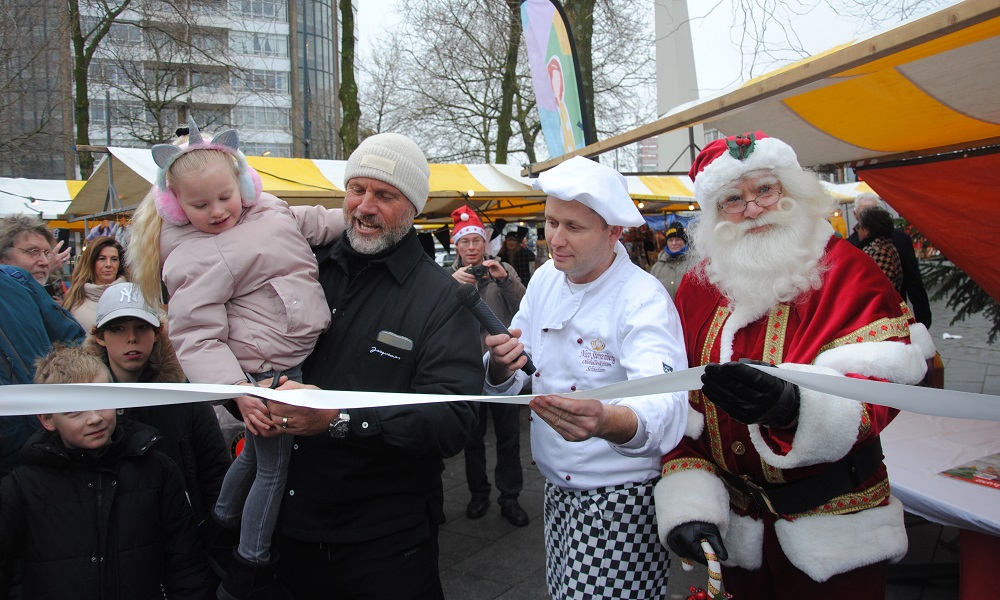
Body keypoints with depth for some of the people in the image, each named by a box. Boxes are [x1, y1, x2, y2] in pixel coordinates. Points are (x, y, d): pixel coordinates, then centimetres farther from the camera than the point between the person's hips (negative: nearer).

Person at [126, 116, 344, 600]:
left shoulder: (266, 210, 4)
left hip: (295, 360, 9)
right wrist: (237, 390, -32)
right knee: (273, 464, 4)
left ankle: (221, 524, 48)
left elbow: (310, 223, 23)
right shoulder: (198, 260, -20)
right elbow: (197, 339, -22)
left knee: (256, 452, 26)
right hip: (265, 373, -9)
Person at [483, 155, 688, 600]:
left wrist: (606, 422, -57)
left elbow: (663, 405, -36)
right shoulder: (545, 280, 1)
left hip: (622, 497, -6)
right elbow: (508, 385, 6)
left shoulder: (644, 299, -19)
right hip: (558, 492, 6)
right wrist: (501, 367, -18)